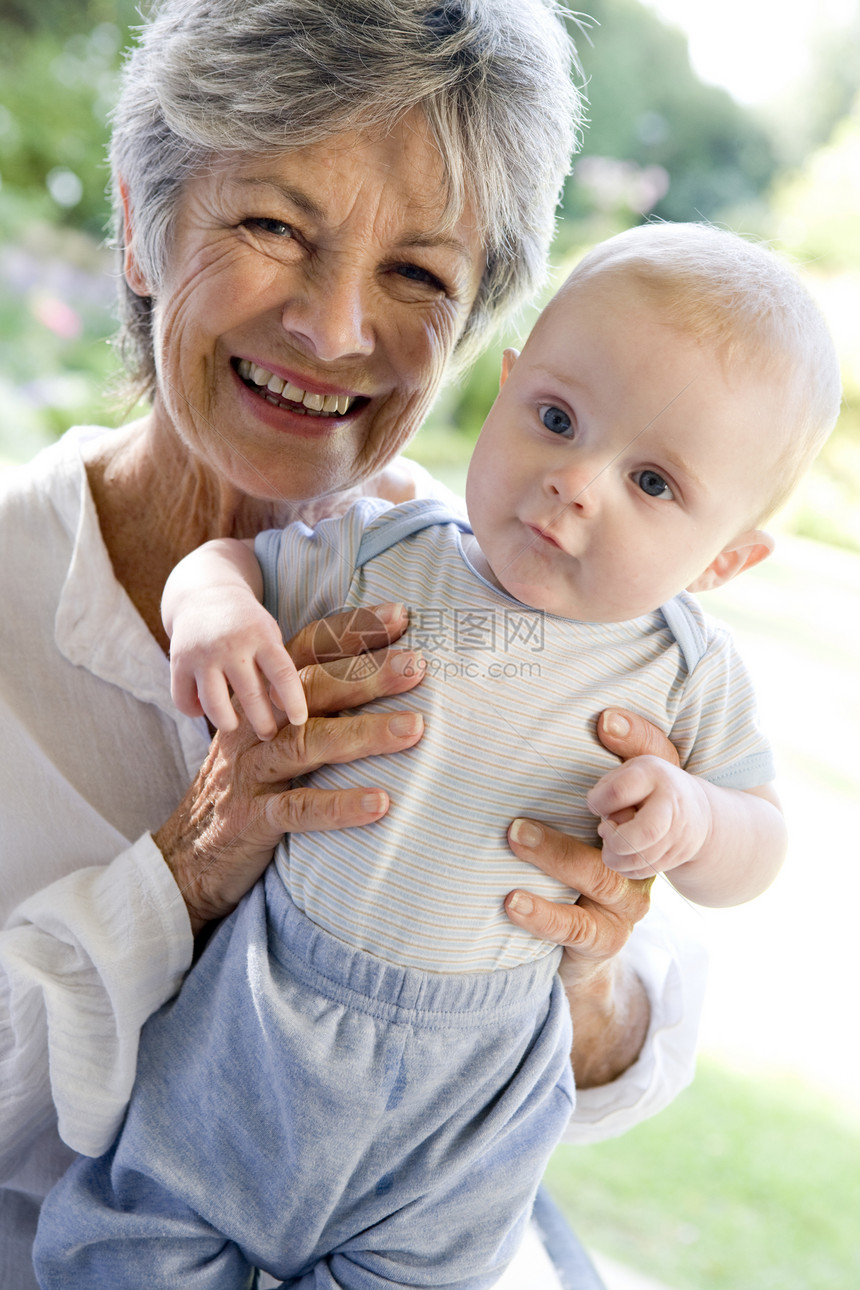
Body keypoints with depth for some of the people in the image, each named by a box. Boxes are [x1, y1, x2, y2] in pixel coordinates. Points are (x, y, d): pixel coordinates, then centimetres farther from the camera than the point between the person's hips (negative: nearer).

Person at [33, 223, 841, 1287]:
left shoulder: (686, 674, -8)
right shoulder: (383, 558, -9)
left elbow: (754, 853, 0)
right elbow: (230, 556, 3)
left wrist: (689, 817, -23)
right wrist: (212, 607, -21)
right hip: (263, 1023, 1)